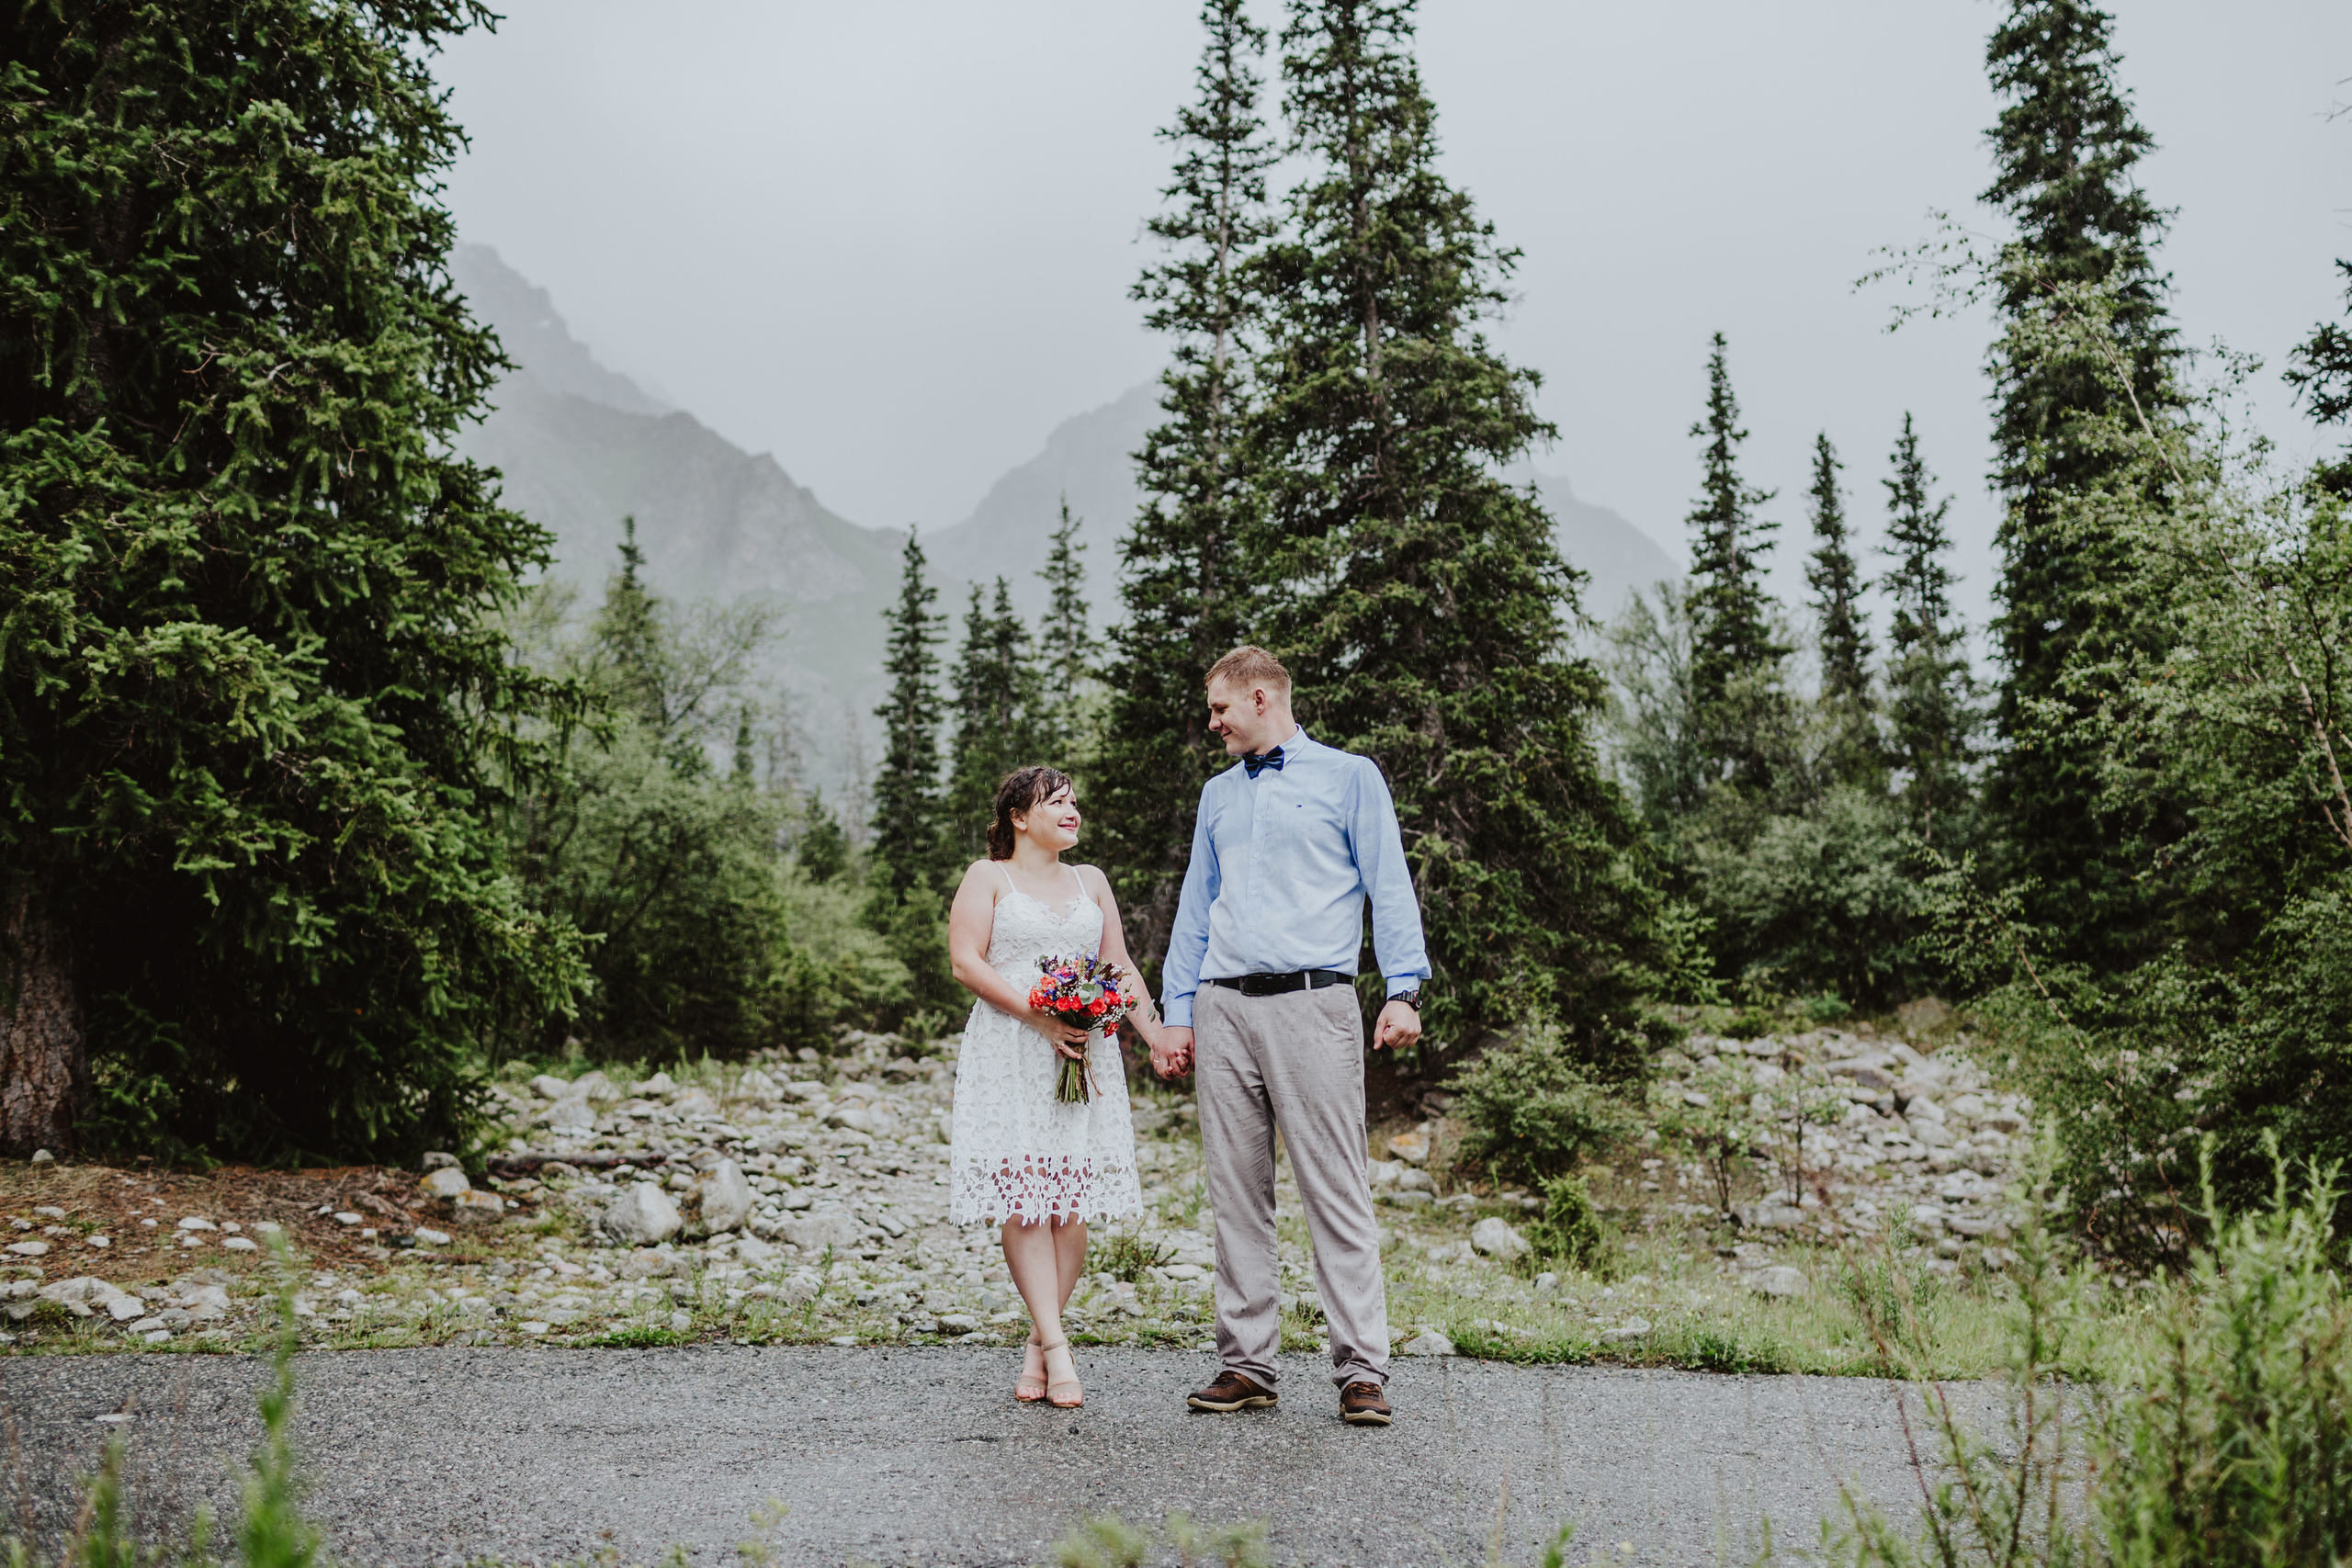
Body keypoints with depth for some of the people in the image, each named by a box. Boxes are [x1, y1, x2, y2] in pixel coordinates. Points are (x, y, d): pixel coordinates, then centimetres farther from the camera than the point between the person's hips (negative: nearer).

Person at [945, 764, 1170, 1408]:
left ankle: (1037, 1348, 6)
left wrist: (1157, 1036, 7)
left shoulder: (1090, 881, 19)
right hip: (1011, 1056, -3)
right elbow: (966, 961, -5)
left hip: (1083, 1053, 4)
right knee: (1024, 1199, -10)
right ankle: (1057, 1348, -9)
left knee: (1072, 1201, -4)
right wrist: (1039, 1016, -14)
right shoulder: (987, 877, 6)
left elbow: (1120, 966, 19)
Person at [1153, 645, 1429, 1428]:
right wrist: (1176, 1011, 14)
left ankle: (1361, 1370, -1)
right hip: (1223, 1010, 5)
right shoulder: (1218, 795, 22)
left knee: (1335, 1189, -6)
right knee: (1237, 1193, 6)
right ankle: (1246, 1362, 13)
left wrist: (1404, 990, -9)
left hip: (1311, 1003, -5)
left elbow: (1389, 887, 2)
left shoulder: (1349, 776, 8)